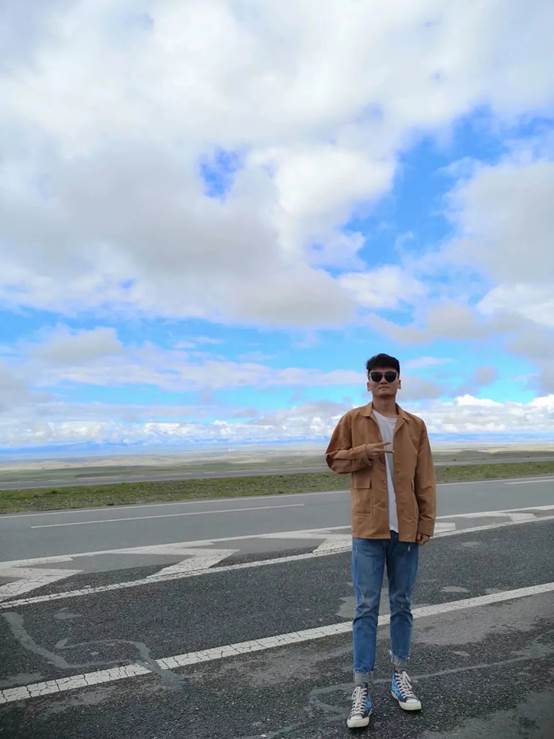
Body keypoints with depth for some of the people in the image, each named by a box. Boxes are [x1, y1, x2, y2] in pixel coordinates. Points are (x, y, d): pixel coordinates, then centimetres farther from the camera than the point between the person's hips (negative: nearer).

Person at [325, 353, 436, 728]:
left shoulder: (415, 425, 5)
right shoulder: (353, 420, 0)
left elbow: (425, 479, 6)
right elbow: (334, 459, 4)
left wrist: (427, 521, 1)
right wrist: (363, 453, -13)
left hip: (405, 529, 2)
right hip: (368, 528, -2)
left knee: (402, 605, 14)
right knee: (366, 608, 1)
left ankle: (401, 675, 30)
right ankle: (362, 689, 10)